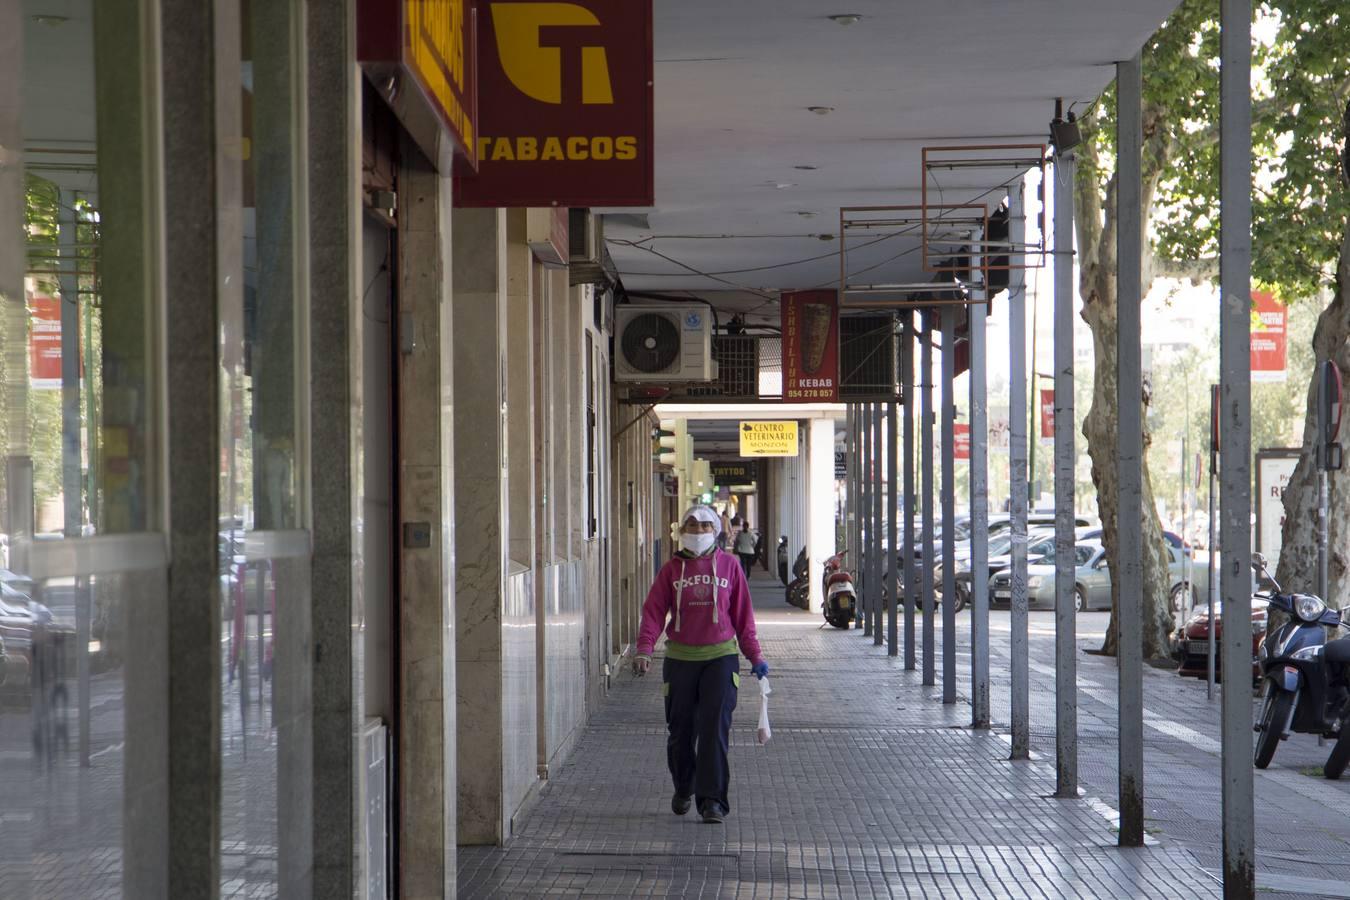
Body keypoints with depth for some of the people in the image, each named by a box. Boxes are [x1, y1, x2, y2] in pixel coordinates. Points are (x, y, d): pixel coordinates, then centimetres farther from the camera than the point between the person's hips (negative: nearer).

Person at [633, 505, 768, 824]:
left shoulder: (729, 566, 5)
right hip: (680, 658, 1)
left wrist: (755, 656, 7)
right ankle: (683, 789, 31)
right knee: (681, 729, 9)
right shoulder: (672, 569, 5)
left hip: (720, 657, -1)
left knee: (715, 729, -10)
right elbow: (654, 611, -1)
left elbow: (743, 615, 9)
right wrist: (644, 649, -15)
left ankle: (712, 800, -9)